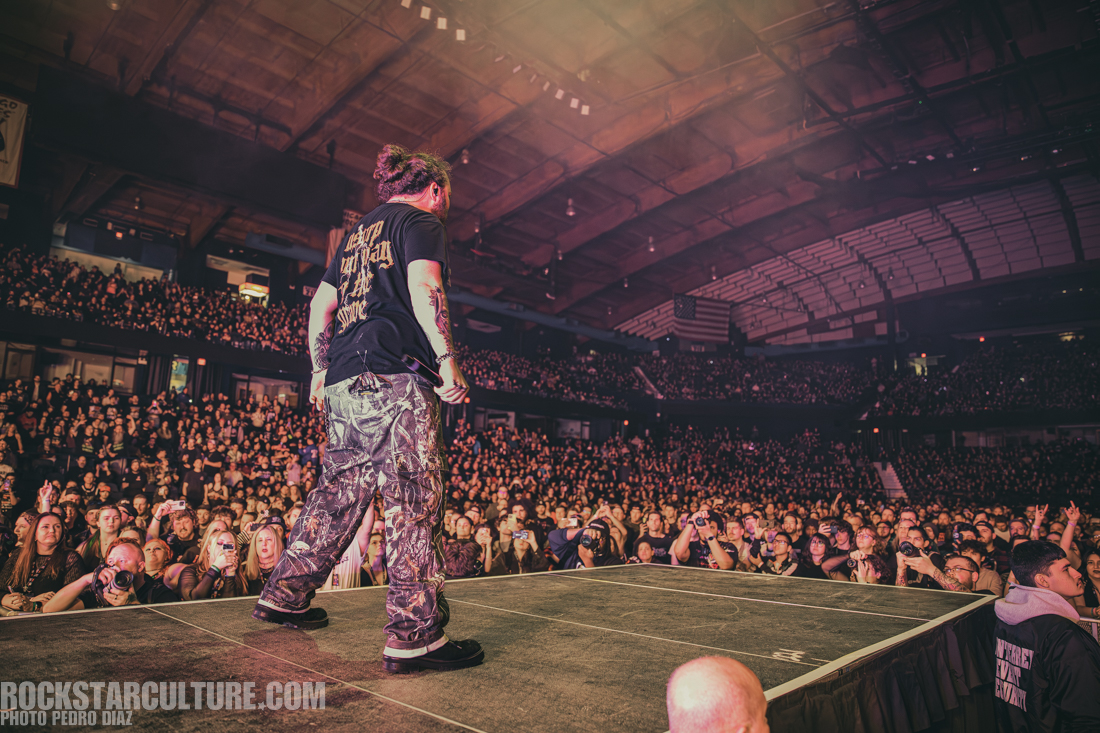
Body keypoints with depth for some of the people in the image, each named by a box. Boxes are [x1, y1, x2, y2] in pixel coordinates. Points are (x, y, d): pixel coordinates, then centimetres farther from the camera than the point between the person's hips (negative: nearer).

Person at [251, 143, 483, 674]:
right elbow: (423, 286, -15)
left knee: (338, 492, 17)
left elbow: (320, 304, 25)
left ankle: (284, 596, 28)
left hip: (342, 383, 9)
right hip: (393, 380, -9)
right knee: (415, 501, -9)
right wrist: (447, 358, -15)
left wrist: (321, 370, 28)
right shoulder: (421, 222, 3)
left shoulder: (358, 232, 26)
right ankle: (414, 636, -8)